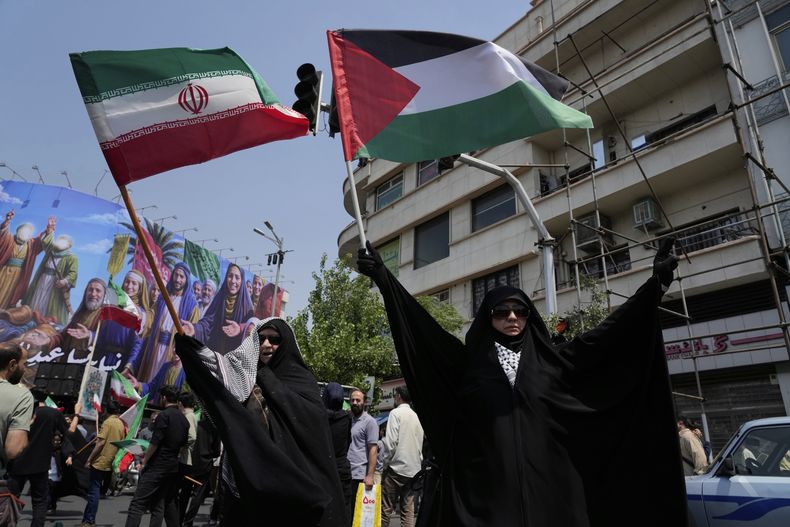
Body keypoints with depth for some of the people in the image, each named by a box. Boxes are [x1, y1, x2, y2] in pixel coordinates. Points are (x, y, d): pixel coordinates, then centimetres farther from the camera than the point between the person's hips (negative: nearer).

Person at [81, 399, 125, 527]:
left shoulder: (108, 422, -9)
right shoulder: (121, 424, 9)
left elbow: (101, 442, -16)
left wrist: (89, 459, -12)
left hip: (100, 462, -7)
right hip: (110, 464, 7)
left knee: (94, 491, -3)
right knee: (95, 491, 16)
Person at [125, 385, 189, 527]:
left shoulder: (164, 415, -11)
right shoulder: (184, 419, 12)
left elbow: (155, 442, -15)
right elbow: (183, 444, 16)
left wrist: (144, 461, -7)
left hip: (157, 466, -7)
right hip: (173, 466, 7)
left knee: (138, 503, -6)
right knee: (159, 504, 15)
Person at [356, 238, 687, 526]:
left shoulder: (552, 360, 11)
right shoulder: (467, 361, 8)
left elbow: (607, 333, 8)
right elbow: (420, 325, 4)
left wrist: (656, 283, 2)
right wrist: (382, 276, 0)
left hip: (548, 490, 2)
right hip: (484, 492, -1)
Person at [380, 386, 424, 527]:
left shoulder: (396, 413, -7)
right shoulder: (416, 416, 11)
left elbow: (391, 442, -14)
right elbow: (420, 442, 12)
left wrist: (387, 461, -2)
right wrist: (417, 461, 16)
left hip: (396, 468, -6)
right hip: (413, 470, 6)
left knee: (386, 508, 0)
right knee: (408, 510, 8)